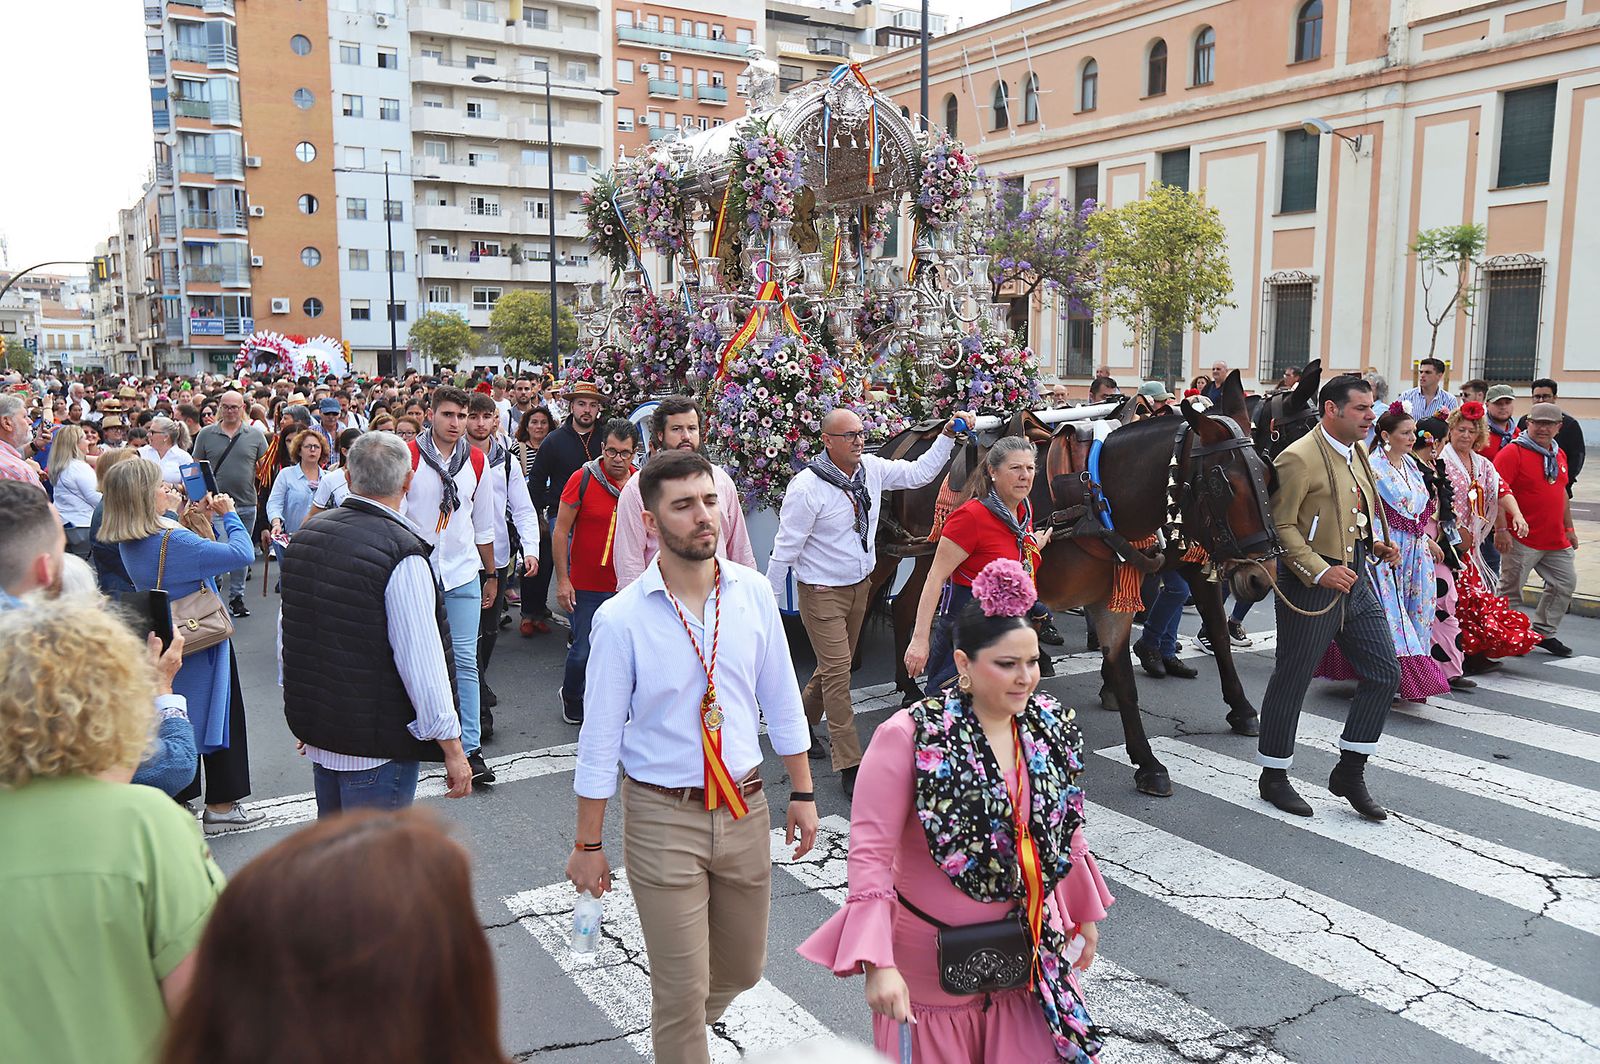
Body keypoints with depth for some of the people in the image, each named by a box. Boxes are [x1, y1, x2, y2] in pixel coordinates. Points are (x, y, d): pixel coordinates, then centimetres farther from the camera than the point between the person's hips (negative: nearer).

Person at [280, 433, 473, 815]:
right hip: (380, 742, -8)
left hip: (317, 729, 8)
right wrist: (452, 747, -14)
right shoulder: (402, 554, -21)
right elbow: (422, 660, -22)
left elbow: (287, 632, 13)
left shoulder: (304, 538, 3)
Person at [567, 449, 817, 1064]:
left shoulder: (752, 592, -4)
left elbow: (781, 700, 6)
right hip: (664, 817, -4)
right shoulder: (621, 618, -14)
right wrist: (587, 845, -3)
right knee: (681, 990, 5)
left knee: (742, 968, 21)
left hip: (746, 807, 4)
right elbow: (600, 738, -8)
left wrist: (802, 792, 10)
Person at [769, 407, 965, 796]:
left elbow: (919, 473, 8)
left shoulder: (872, 469, -3)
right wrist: (769, 600, -9)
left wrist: (947, 436, -3)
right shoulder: (807, 487, -21)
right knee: (838, 671, -8)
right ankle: (849, 765, -2)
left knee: (835, 665, 18)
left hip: (859, 586, 7)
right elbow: (785, 547, -15)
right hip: (821, 592, -7)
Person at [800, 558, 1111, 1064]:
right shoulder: (908, 738, -20)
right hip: (933, 961, -4)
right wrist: (878, 964, -27)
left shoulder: (1052, 728, -2)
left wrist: (1085, 915, 21)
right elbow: (870, 852, -21)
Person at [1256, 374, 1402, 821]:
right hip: (1310, 583, -8)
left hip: (1356, 577, 9)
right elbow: (1280, 526, -19)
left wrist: (1375, 544, 7)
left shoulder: (1357, 453, 12)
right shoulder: (1299, 458, -16)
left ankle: (1350, 772, 20)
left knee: (1385, 672, 8)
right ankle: (1274, 776, 19)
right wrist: (1320, 572, -24)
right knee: (1292, 680, 3)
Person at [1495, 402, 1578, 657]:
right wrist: (1501, 529, -22)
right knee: (1511, 590, -1)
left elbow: (1562, 493, 24)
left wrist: (1568, 528, 23)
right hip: (1522, 539, -8)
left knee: (1565, 583, 12)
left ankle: (1544, 633, 23)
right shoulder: (1513, 453, -11)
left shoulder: (1559, 455, 14)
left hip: (1556, 540, 8)